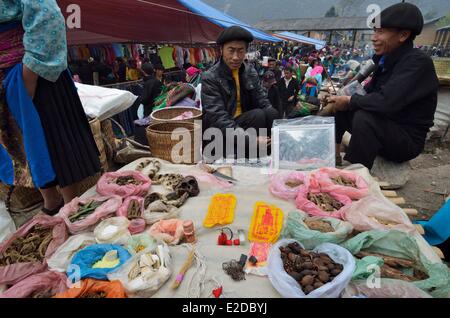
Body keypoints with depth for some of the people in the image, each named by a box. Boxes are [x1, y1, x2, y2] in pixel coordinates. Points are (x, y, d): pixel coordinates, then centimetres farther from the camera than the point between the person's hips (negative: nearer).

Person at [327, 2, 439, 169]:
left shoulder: (417, 62, -21)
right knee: (337, 109, 6)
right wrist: (341, 97, -8)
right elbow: (369, 92, 8)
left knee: (364, 117, -34)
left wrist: (350, 101, -19)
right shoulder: (386, 59, 5)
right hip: (382, 128, 9)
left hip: (407, 139, -8)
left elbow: (386, 102, -33)